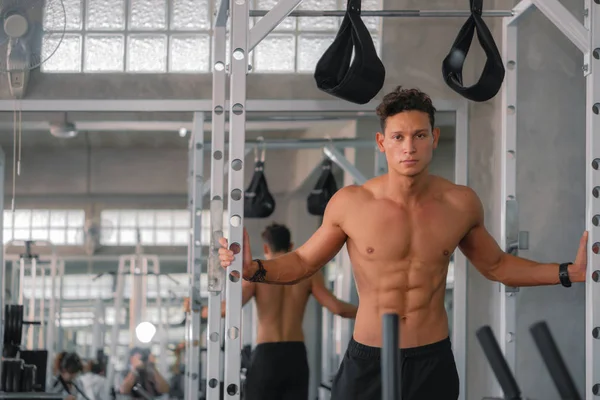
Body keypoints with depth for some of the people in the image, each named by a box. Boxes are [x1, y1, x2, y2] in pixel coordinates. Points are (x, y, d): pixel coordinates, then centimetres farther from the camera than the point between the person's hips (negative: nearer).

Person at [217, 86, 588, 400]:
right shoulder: (350, 203, -8)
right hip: (368, 362, -1)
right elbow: (303, 261, 4)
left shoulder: (461, 204, -2)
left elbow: (495, 264, 14)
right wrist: (253, 269, -15)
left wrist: (569, 272, 5)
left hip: (433, 362, 2)